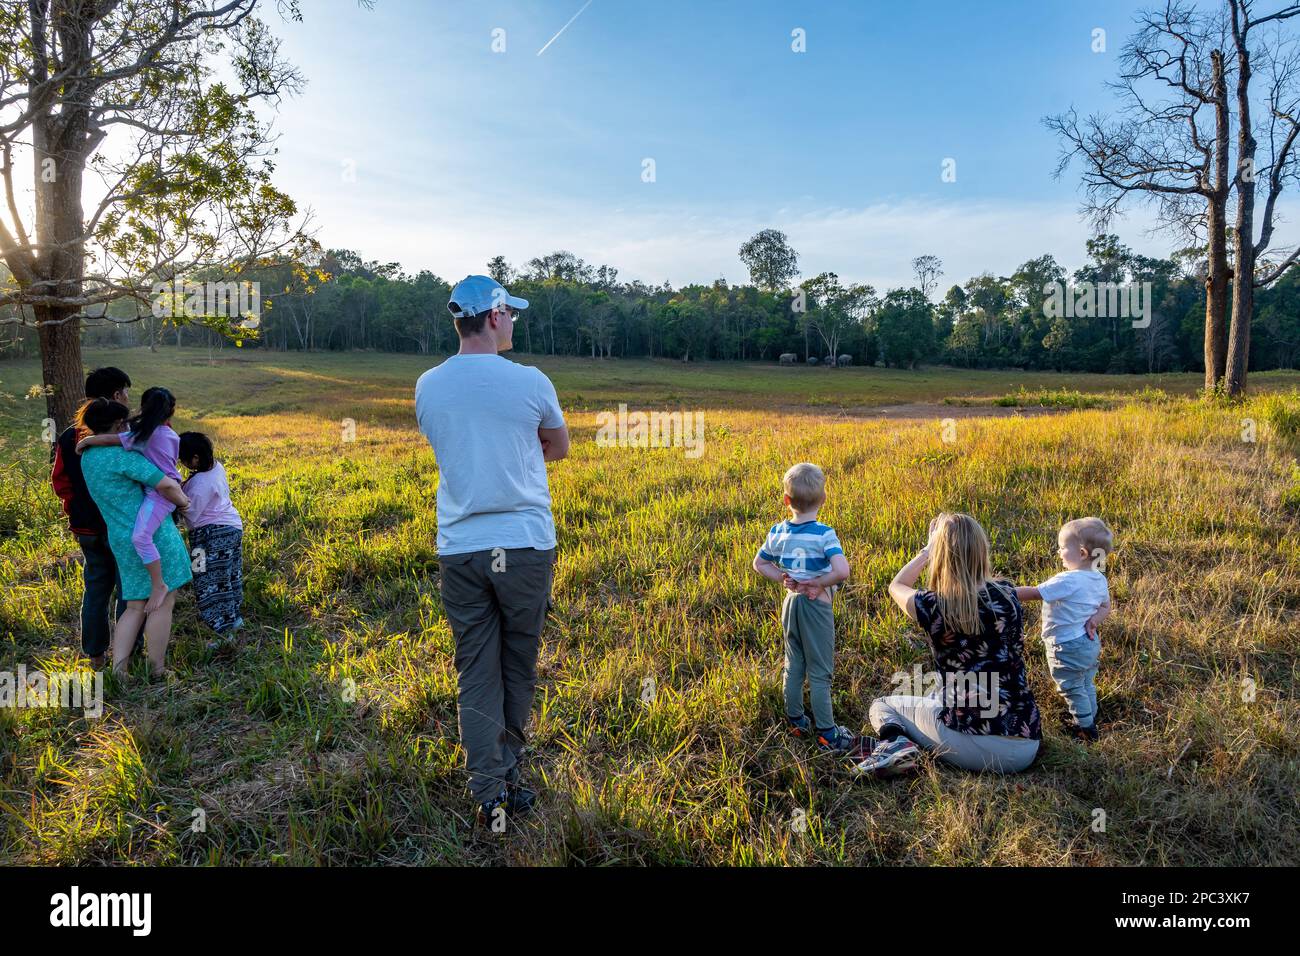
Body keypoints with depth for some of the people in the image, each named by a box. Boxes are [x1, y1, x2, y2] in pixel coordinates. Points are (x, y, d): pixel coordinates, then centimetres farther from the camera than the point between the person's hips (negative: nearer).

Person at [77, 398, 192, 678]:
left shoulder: (88, 457, 11)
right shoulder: (122, 455, -16)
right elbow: (166, 485, -20)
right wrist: (182, 500, 0)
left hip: (122, 541, 8)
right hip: (153, 535, -8)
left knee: (135, 607, 14)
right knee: (162, 602, 4)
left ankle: (118, 670, 6)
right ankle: (157, 672, 11)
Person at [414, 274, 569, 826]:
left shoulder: (427, 387, 2)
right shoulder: (530, 382, -7)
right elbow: (559, 448, 10)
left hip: (459, 549, 2)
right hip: (525, 546, -2)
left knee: (475, 674, 10)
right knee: (518, 667, 16)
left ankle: (489, 792, 10)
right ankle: (507, 765, 32)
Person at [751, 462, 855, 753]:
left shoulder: (778, 532, -4)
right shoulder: (824, 534, -20)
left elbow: (759, 564, 8)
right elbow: (841, 571, -31)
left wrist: (784, 578, 1)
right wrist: (818, 583, -16)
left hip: (790, 604, 5)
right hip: (816, 608, -5)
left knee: (793, 666, 18)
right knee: (819, 672, 4)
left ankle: (795, 721, 31)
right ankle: (827, 734, 12)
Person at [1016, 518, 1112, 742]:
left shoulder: (1067, 581, -30)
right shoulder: (1099, 579, -2)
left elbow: (1034, 593, -29)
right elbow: (1105, 607, 9)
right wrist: (1094, 620, -6)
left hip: (1068, 648, -8)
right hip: (1090, 643, 9)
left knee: (1073, 690, 12)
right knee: (1087, 686, 26)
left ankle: (1086, 728, 25)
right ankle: (1090, 720, 42)